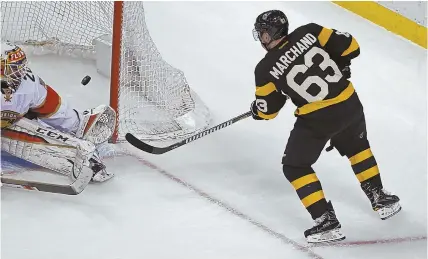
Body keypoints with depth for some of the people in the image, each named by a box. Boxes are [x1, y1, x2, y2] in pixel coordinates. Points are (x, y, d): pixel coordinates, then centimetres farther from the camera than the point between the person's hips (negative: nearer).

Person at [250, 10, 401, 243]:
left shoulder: (266, 69, -7)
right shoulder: (309, 32, -1)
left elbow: (267, 110, 4)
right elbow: (349, 46, 2)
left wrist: (256, 111, 27)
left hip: (317, 120, -5)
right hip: (350, 104, 5)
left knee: (294, 167, 14)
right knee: (357, 147, 33)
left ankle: (326, 222, 6)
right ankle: (380, 199, 40)